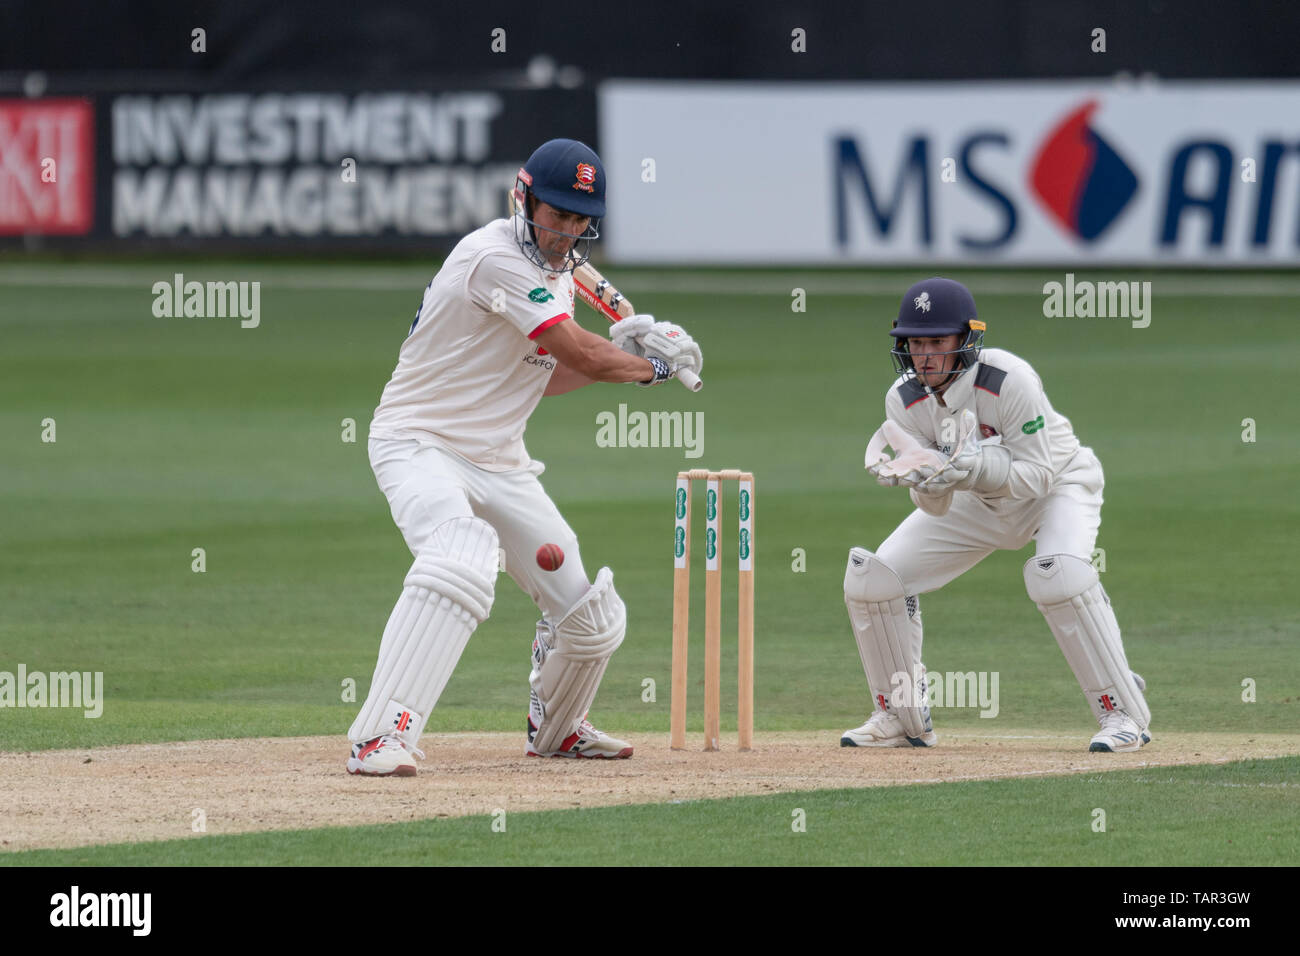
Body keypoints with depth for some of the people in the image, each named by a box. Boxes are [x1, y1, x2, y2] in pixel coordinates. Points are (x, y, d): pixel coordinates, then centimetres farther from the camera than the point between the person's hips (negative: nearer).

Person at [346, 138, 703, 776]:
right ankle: (380, 738, -42)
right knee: (459, 564, -38)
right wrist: (655, 366, -4)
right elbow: (581, 355, -21)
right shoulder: (496, 257, -21)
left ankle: (556, 729, 38)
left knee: (592, 619, 8)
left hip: (498, 460, 9)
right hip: (419, 443, -9)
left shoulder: (557, 270, 10)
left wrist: (621, 349, 3)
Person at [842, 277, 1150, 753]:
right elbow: (936, 507, -16)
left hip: (1058, 484, -5)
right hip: (977, 502, 6)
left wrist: (976, 467, -46)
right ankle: (903, 718, 12)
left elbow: (1036, 475, -29)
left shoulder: (1009, 381, -32)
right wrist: (927, 479, -40)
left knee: (1058, 572, -36)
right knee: (870, 576, -6)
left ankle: (1124, 713, -23)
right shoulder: (904, 400, -17)